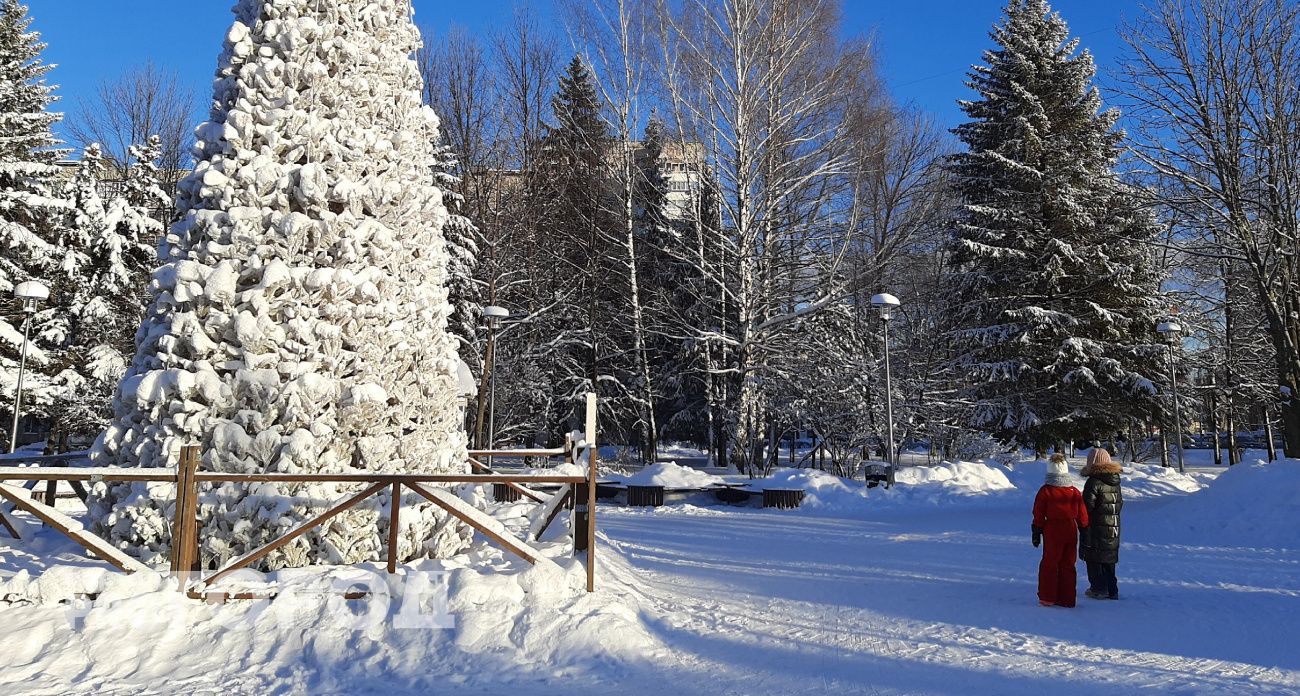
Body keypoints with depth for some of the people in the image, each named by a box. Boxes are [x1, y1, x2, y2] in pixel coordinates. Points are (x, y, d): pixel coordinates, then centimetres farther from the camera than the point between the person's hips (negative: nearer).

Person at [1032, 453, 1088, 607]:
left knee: (1049, 564, 6)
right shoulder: (1075, 491, 2)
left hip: (1052, 532, -3)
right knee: (1068, 565, 10)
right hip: (1071, 531, 3)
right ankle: (1067, 599, 13)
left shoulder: (1045, 491, -8)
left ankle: (1047, 598, 6)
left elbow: (1038, 515, -5)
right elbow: (1082, 515, 6)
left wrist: (1036, 533, 3)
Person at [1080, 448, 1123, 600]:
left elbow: (1087, 506, -16)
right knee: (1109, 560, 15)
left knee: (1094, 559, 2)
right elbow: (1120, 504, 15)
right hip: (1113, 527, 7)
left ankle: (1098, 589, 2)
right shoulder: (1115, 482, 7)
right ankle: (1112, 590, 19)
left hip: (1096, 527, -7)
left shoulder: (1093, 482, -17)